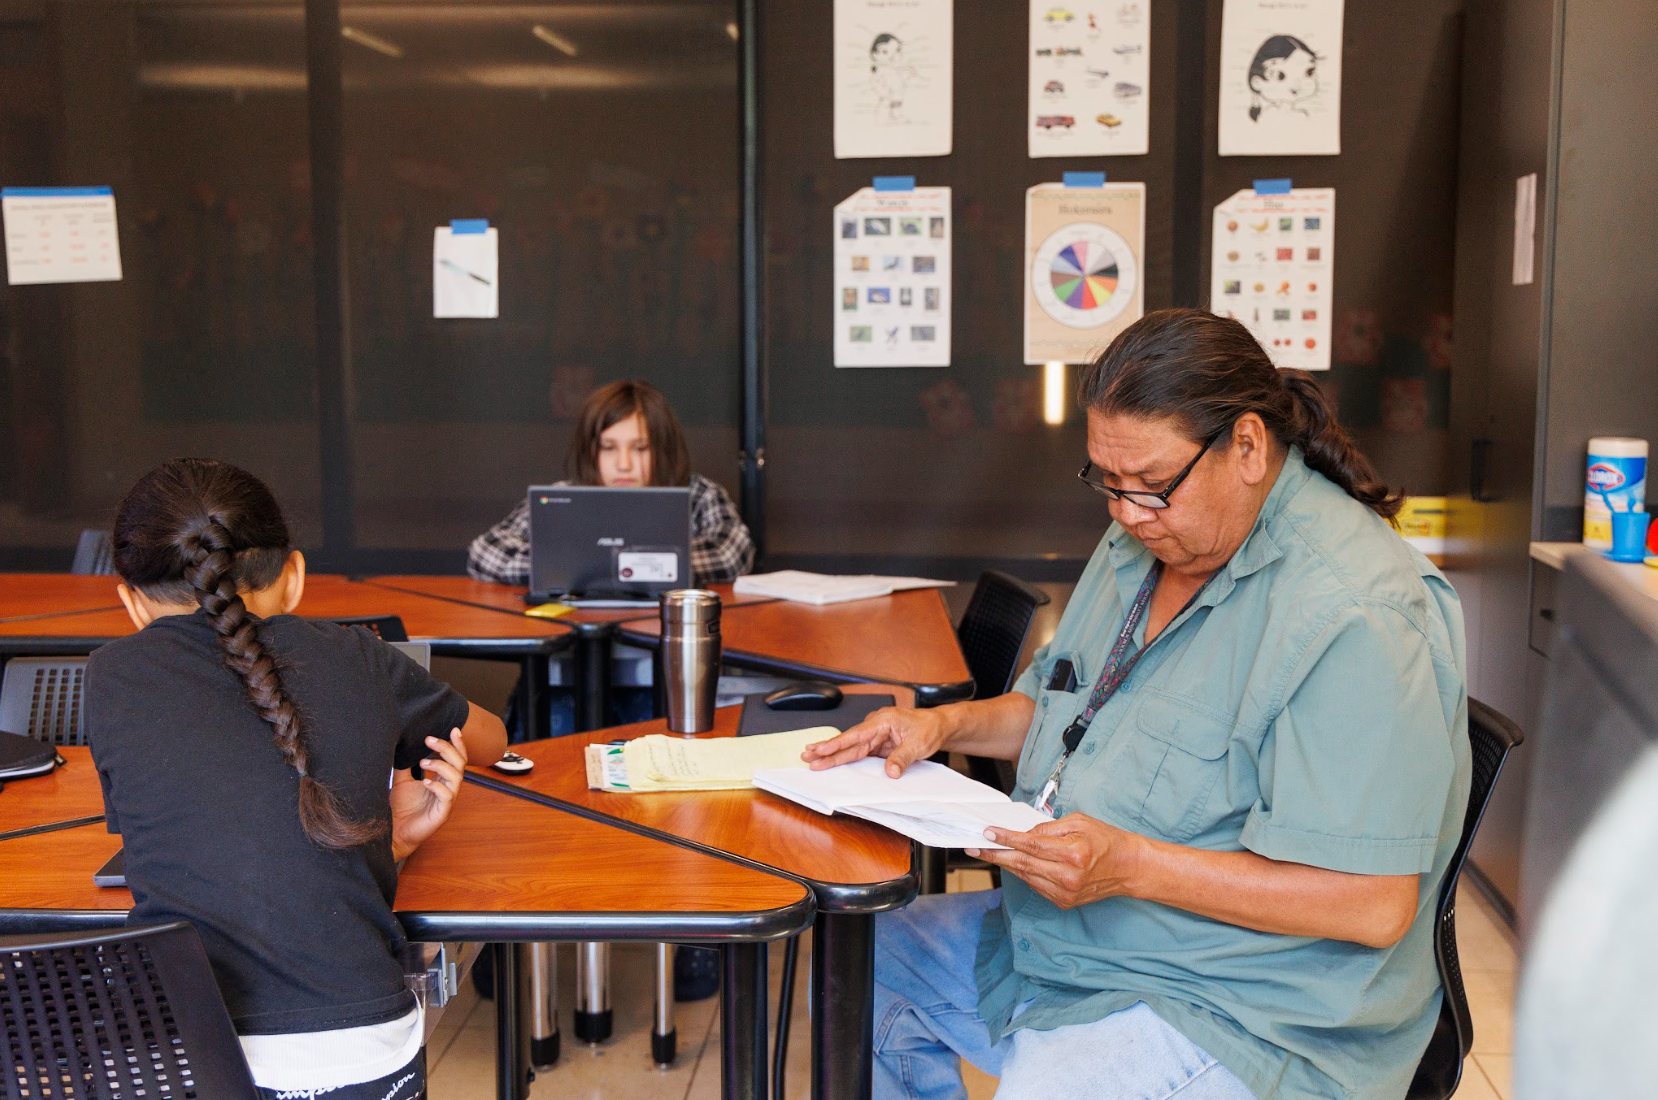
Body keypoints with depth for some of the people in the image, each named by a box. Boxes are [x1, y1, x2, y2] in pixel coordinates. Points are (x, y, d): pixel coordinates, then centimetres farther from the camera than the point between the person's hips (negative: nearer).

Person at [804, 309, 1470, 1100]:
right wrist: (947, 724, 3)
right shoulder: (1148, 534, 8)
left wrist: (1130, 866, -30)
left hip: (1234, 1004, -9)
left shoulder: (1356, 619, -24)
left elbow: (1374, 904, -26)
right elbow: (1061, 706, 23)